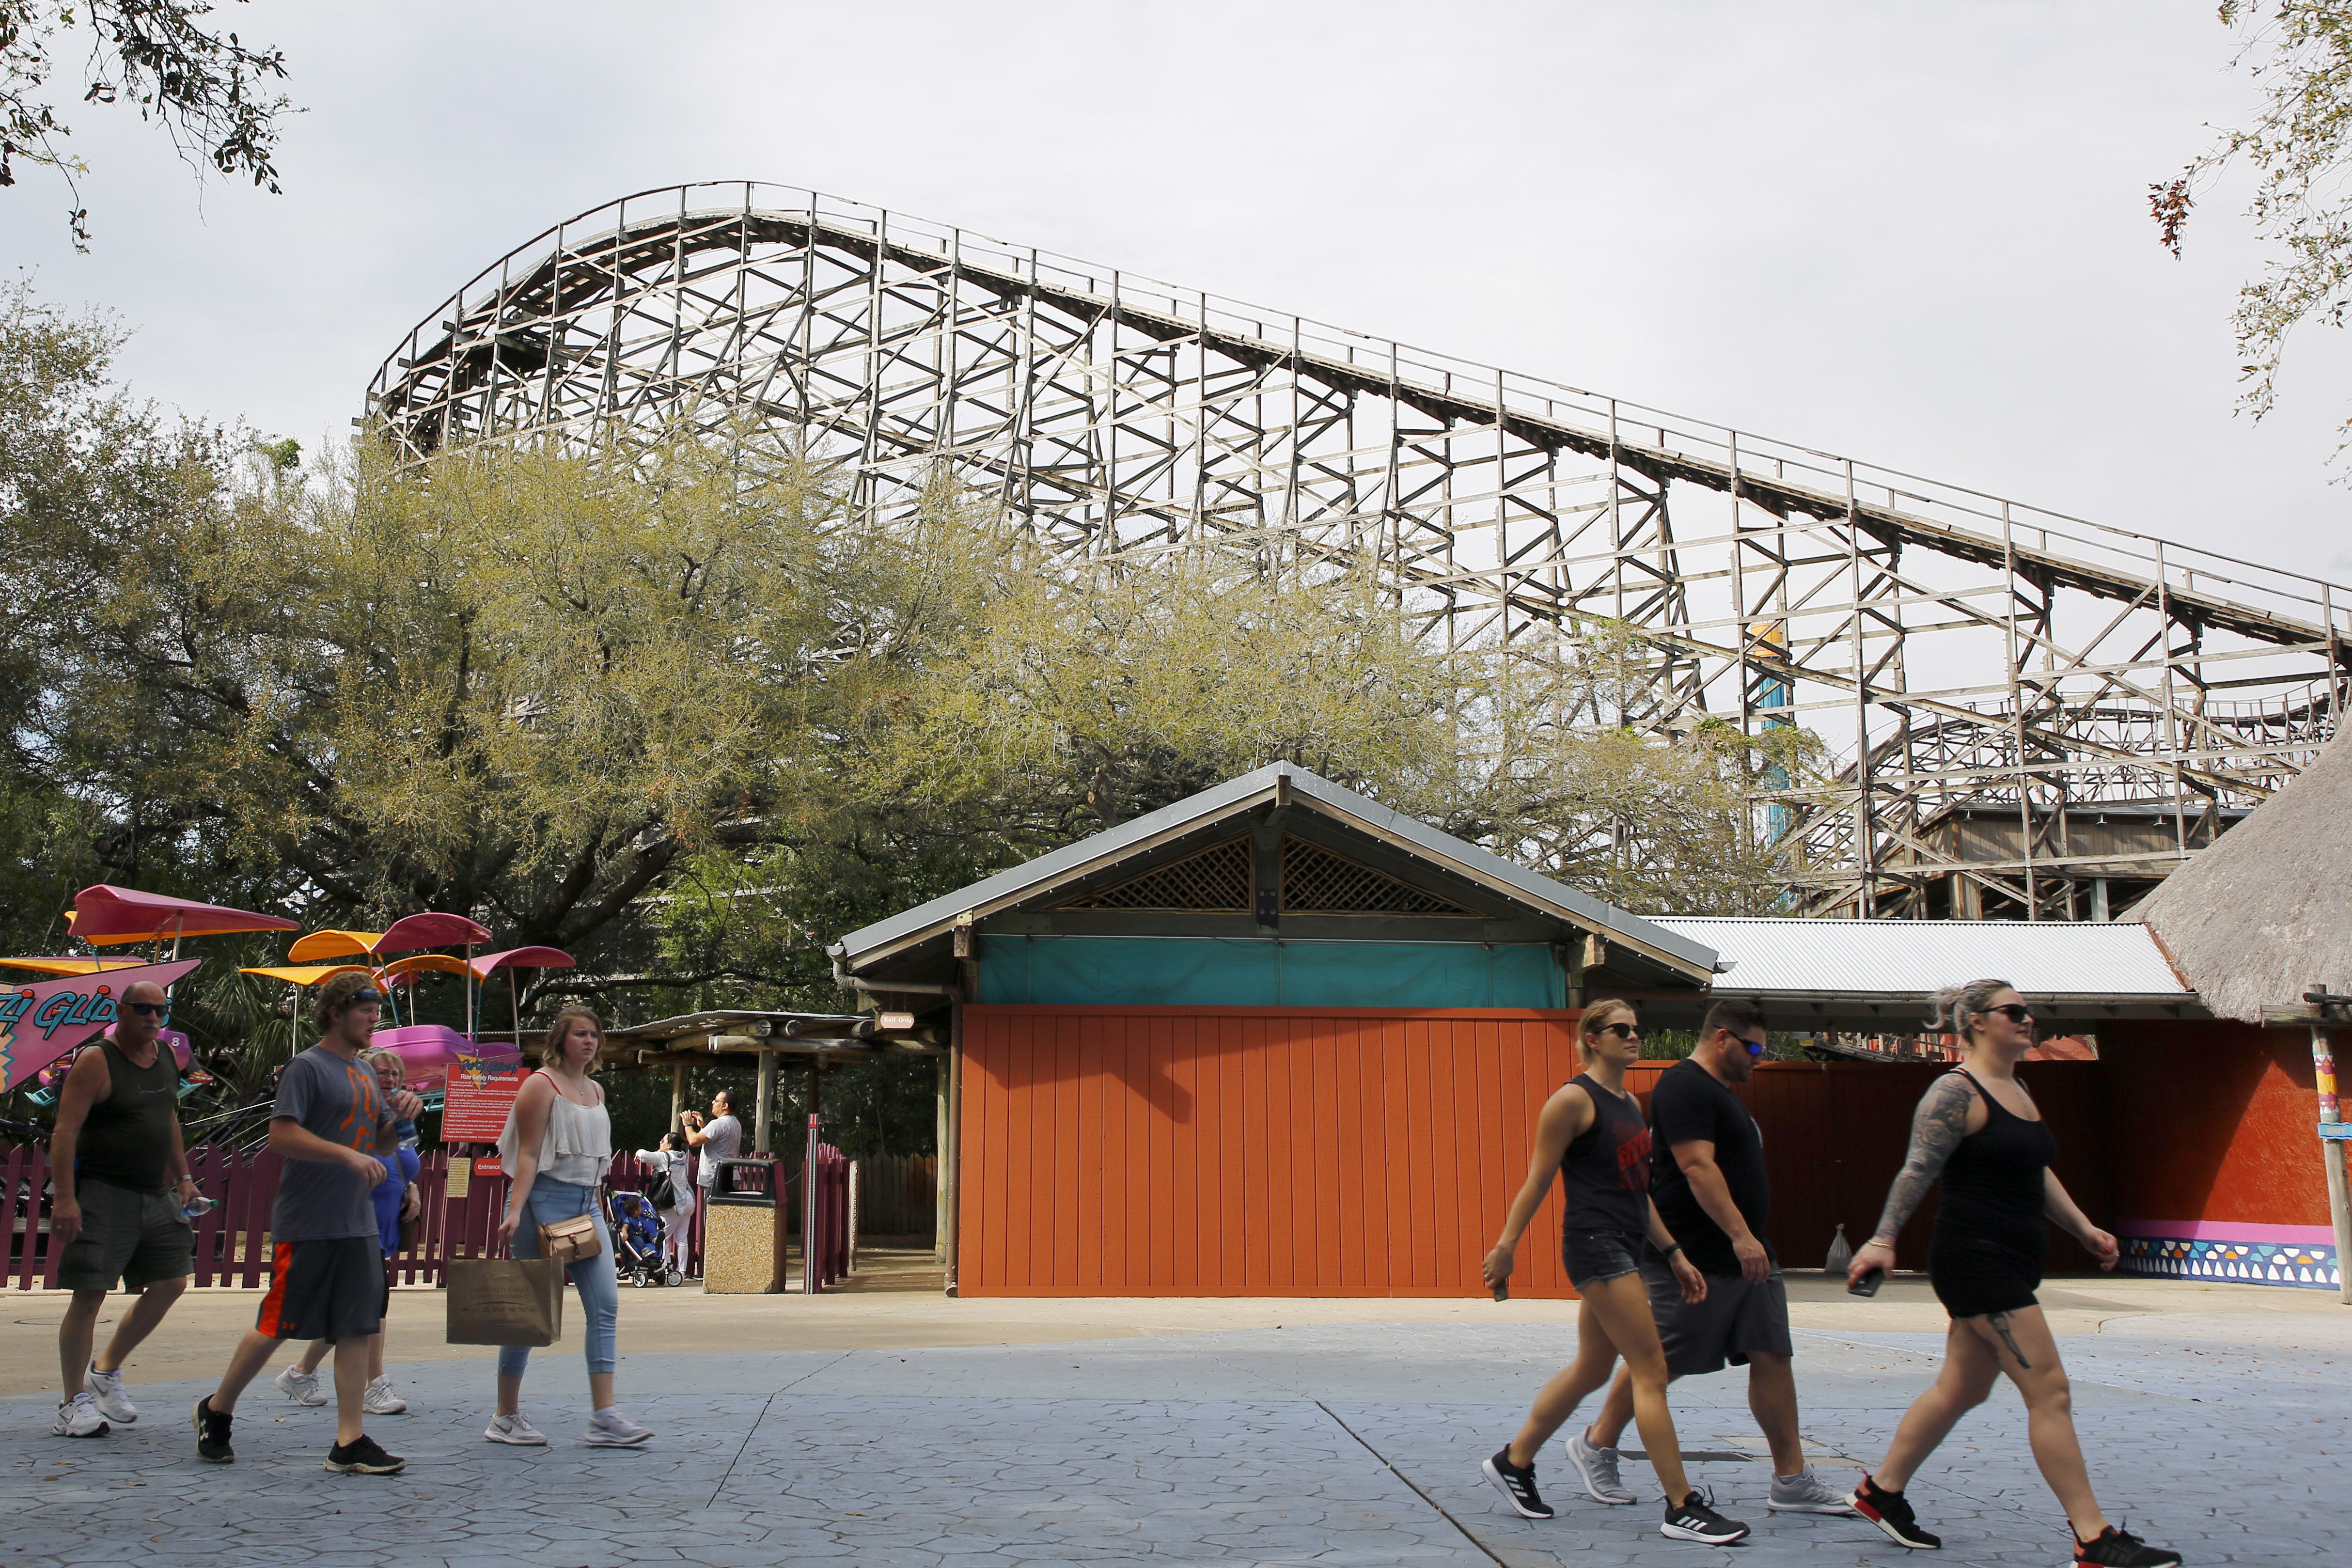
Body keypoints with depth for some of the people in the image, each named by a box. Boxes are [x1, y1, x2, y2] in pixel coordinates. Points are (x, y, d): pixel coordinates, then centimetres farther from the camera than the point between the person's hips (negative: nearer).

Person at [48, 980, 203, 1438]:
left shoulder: (165, 1057, 11)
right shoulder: (96, 1062, -11)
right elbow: (64, 1133, -15)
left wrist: (182, 1177, 22)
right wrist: (64, 1198, -22)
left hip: (156, 1196, 8)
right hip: (103, 1194, -8)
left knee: (171, 1282, 8)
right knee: (90, 1294, -6)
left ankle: (106, 1370, 23)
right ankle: (74, 1403, 4)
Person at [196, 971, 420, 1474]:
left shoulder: (366, 1073, 17)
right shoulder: (307, 1067, -7)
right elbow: (281, 1136, -17)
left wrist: (401, 1118, 2)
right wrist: (348, 1155, -25)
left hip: (358, 1225, 7)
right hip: (306, 1225, -7)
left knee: (357, 1330, 3)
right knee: (276, 1326, 1)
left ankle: (349, 1442, 6)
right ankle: (216, 1411, 22)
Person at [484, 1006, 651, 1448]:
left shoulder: (596, 1091, 16)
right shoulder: (541, 1084, -6)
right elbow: (528, 1153, -12)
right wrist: (515, 1212, -20)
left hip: (587, 1203, 7)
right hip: (546, 1199, -7)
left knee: (605, 1305, -4)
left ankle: (604, 1416, -5)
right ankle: (506, 1418, 12)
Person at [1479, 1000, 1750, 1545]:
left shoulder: (1629, 1104, 17)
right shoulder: (1574, 1099, -9)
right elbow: (1537, 1180, -10)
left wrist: (1674, 1254, 17)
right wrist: (1505, 1247, -11)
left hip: (1625, 1249, 10)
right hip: (1594, 1244, -9)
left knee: (1592, 1369, 15)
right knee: (1652, 1371, -9)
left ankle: (1512, 1462, 29)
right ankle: (1682, 1508, -5)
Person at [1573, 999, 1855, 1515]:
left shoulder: (1718, 1091, 19)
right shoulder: (1684, 1087, -14)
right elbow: (1697, 1166, -24)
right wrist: (1741, 1235, -29)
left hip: (1747, 1257, 10)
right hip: (1693, 1260, -10)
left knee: (1772, 1357, 4)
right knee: (1658, 1363, 0)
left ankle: (1792, 1481, 7)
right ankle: (1595, 1447, 17)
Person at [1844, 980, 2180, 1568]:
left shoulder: (2017, 1090, 16)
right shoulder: (1956, 1092, -13)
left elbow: (2037, 1172, 25)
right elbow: (1918, 1170, -21)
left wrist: (2083, 1227, 19)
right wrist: (1883, 1239, -30)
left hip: (2012, 1264, 10)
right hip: (1975, 1260, -10)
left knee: (1961, 1390, 15)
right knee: (2050, 1392, -9)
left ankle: (1882, 1492, 27)